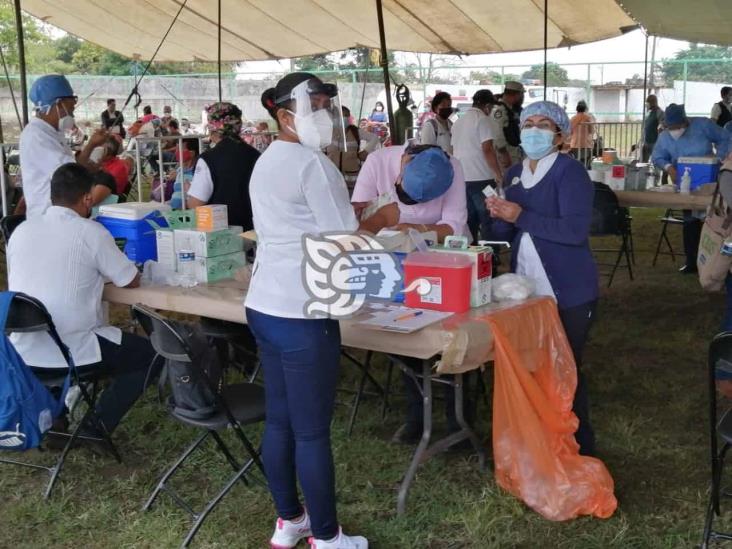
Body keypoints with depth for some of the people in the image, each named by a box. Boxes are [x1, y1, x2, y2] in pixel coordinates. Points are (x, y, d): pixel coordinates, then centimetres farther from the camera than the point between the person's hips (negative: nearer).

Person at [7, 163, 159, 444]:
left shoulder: (21, 230, 5)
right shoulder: (91, 232, -10)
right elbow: (132, 281, 0)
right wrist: (101, 271, 22)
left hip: (21, 353, 6)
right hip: (71, 352, -6)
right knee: (153, 355, 13)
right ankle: (95, 427, 7)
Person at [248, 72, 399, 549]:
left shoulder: (267, 162, 15)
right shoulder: (313, 164, -15)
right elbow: (345, 239, -17)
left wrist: (359, 215, 21)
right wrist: (382, 220, 2)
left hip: (264, 306, 9)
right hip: (302, 314, -9)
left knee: (279, 421, 16)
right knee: (313, 430, 1)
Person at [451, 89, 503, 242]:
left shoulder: (458, 122, 14)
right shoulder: (483, 120, -9)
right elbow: (487, 149, -17)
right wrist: (499, 174, -13)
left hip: (461, 178, 7)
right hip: (481, 178, -7)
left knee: (469, 220, 12)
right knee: (488, 220, -1)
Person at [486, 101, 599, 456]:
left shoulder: (570, 172, -13)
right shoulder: (514, 174, 10)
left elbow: (575, 230, -25)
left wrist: (520, 216, -25)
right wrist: (500, 217, -8)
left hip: (567, 293, -7)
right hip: (526, 289, 7)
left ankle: (580, 449, 20)